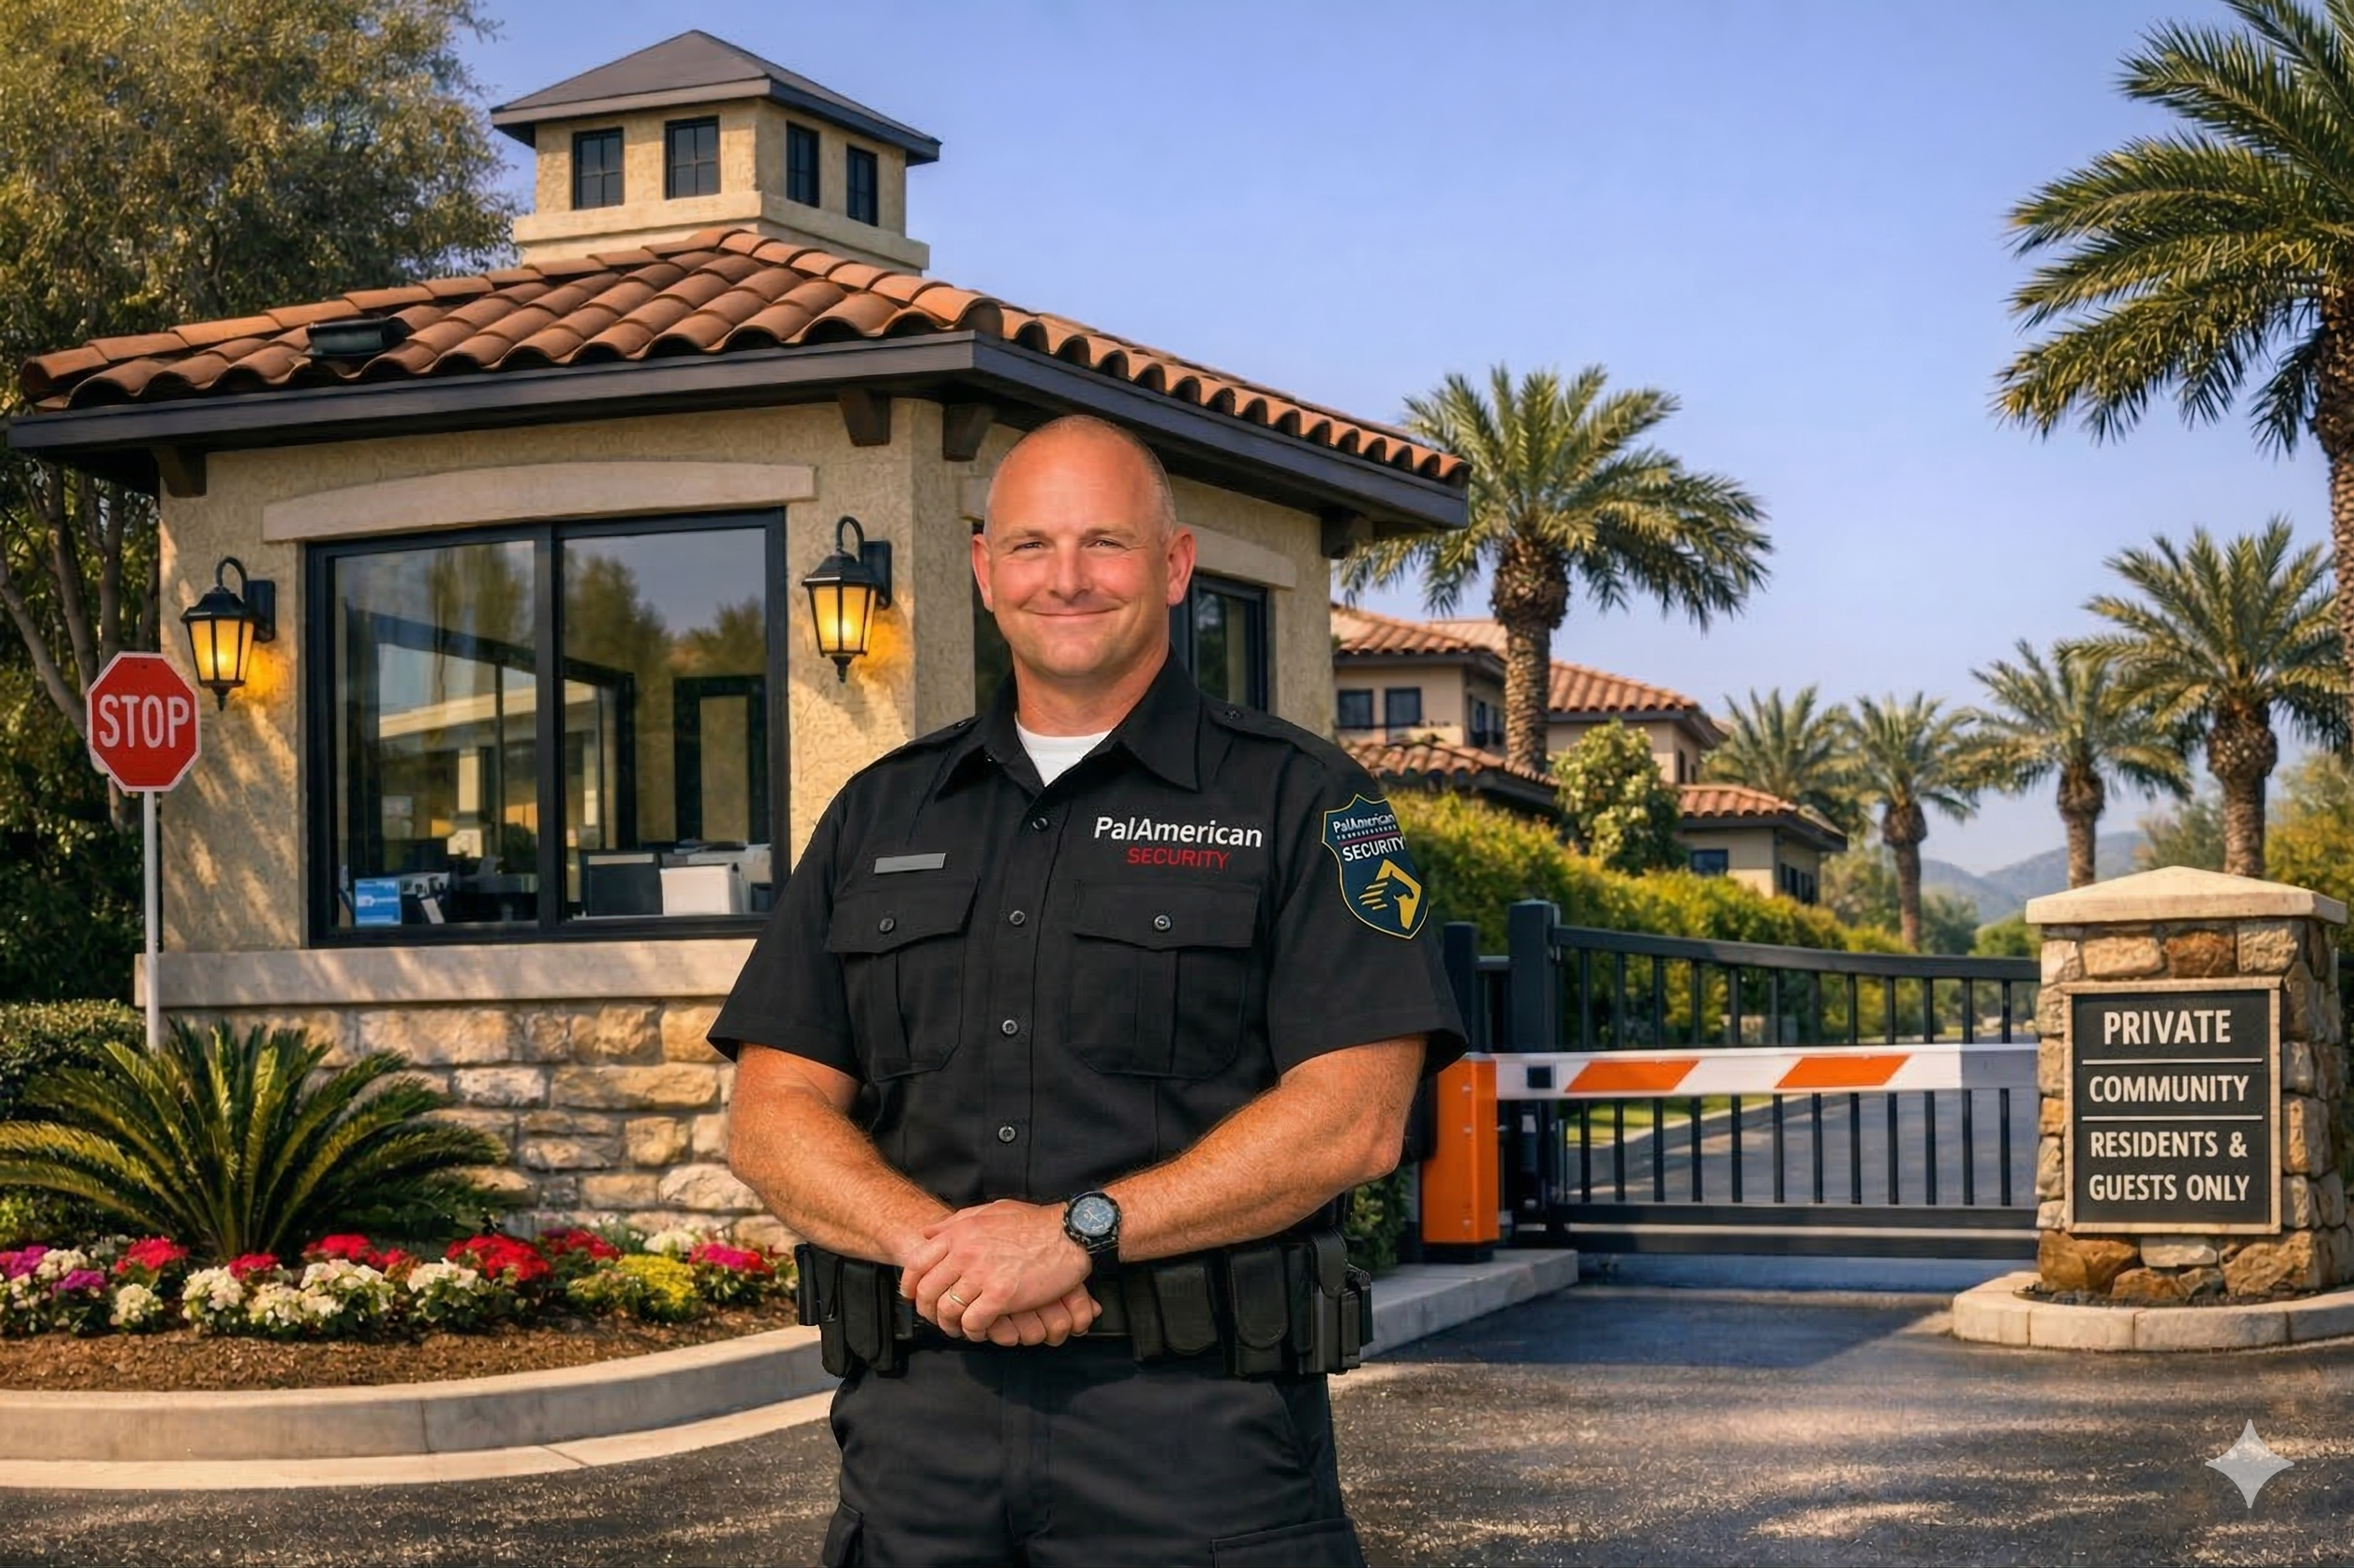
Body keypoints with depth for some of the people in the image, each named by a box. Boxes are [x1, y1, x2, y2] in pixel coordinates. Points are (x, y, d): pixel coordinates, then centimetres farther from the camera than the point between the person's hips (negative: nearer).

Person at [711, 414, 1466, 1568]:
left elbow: (1353, 1121, -8)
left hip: (1201, 1439, -3)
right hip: (918, 1430, 3)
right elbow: (772, 1120, 7)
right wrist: (938, 1242, -12)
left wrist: (1082, 1232, -17)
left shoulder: (1296, 801, 3)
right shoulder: (879, 817, 14)